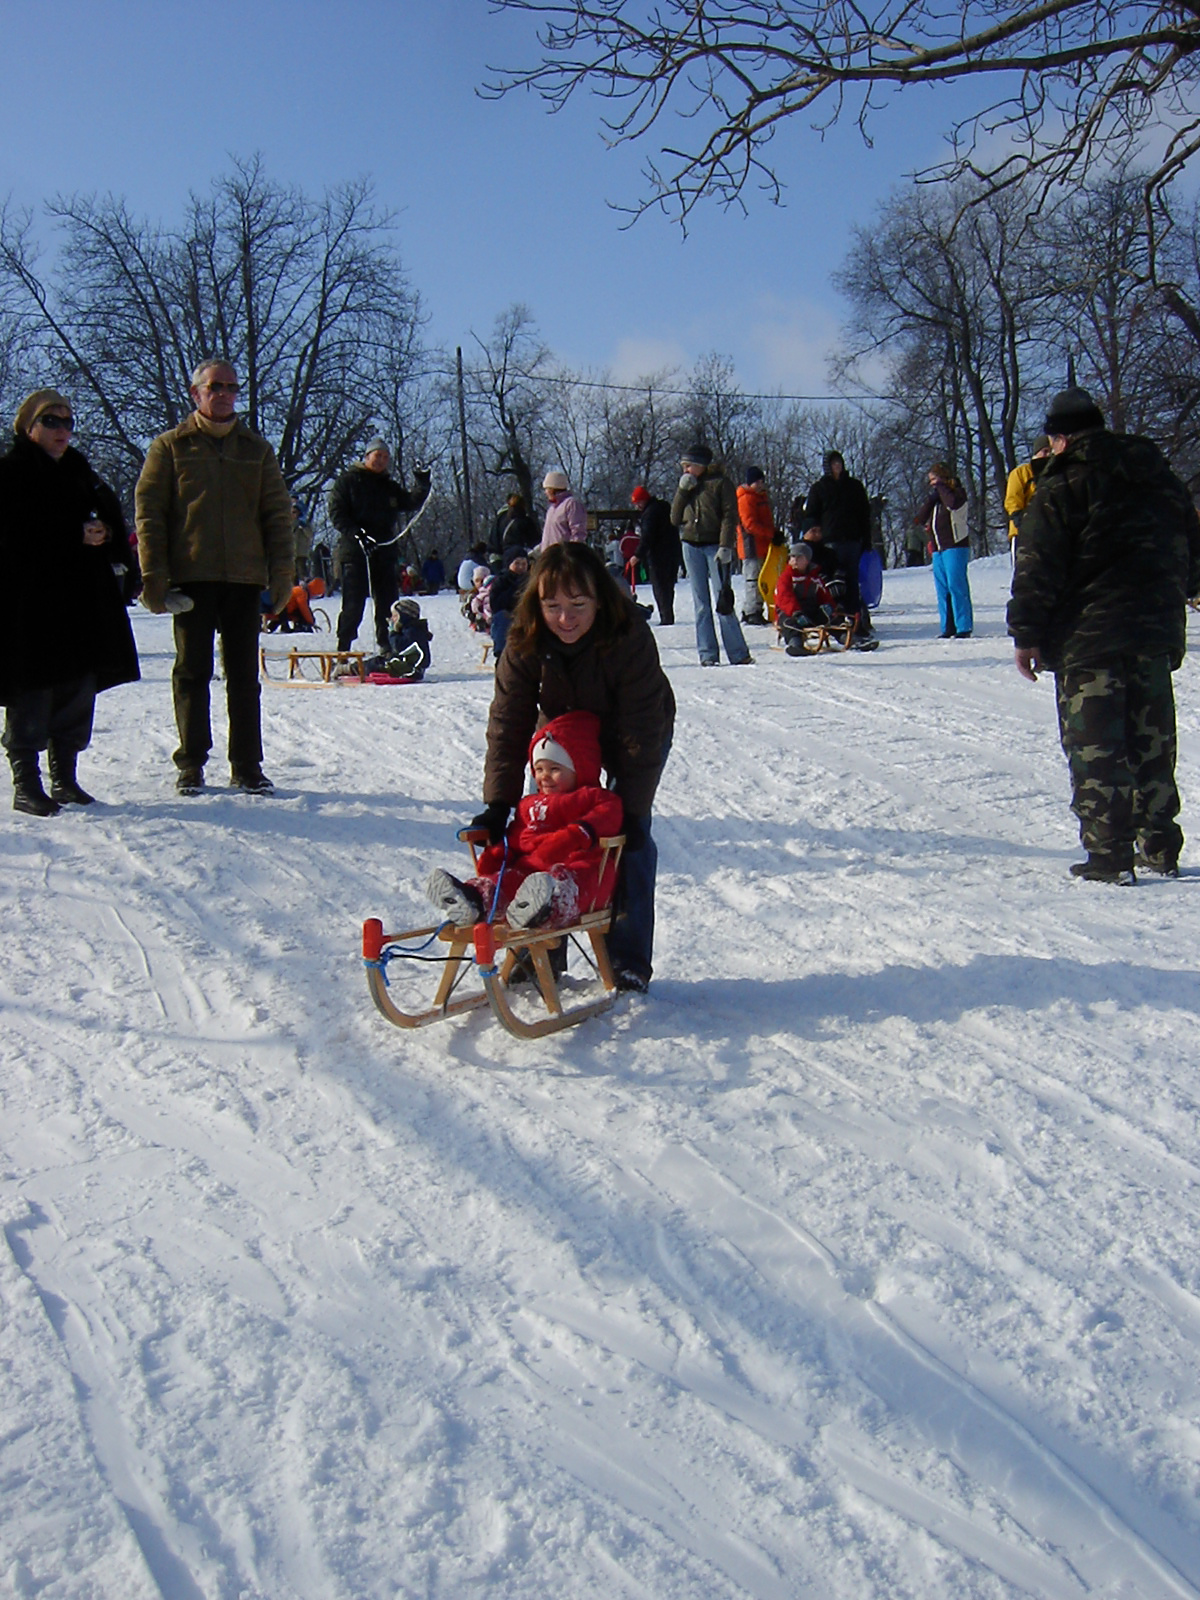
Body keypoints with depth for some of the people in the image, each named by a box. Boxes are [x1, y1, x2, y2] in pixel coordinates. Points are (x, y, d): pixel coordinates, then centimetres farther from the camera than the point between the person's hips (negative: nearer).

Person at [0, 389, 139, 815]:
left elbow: (111, 517, 18)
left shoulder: (78, 469, 19)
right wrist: (75, 535, -20)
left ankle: (65, 779, 17)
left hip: (83, 600, 7)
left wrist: (105, 532, -5)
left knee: (79, 688, 8)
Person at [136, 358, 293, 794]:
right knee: (192, 672, 3)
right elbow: (148, 512, 2)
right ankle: (191, 764, 11)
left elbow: (278, 514, 11)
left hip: (245, 578, 2)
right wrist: (153, 575, -7)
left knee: (244, 675, 4)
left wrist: (282, 572, 1)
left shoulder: (257, 449, 14)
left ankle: (248, 766, 10)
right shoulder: (171, 446, 7)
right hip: (191, 577, -2)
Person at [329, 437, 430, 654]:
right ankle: (343, 648, 1)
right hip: (355, 552, -5)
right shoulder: (349, 480, 1)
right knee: (353, 603, -6)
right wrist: (355, 533, -20)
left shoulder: (390, 485, 17)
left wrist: (422, 486, -6)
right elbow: (336, 512, -7)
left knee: (388, 603, 8)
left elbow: (411, 503, 12)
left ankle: (387, 647, 17)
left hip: (384, 551, 6)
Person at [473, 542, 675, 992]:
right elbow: (507, 723, -23)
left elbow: (640, 732, -32)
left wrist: (630, 808, -36)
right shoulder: (524, 641, -26)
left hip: (634, 734, -3)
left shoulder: (630, 637, -36)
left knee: (629, 835, -14)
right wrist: (498, 803, -30)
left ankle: (628, 959, -5)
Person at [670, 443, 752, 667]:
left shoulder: (720, 483, -1)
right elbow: (675, 519, 9)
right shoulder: (687, 486, 15)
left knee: (723, 602, -9)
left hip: (715, 546, -5)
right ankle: (707, 654, 6)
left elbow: (730, 516, -7)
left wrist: (725, 546, -17)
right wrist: (682, 490, -1)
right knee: (701, 604, 4)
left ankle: (738, 654, -5)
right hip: (691, 546, 5)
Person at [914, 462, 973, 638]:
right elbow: (920, 518, 11)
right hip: (938, 548, 7)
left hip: (955, 546, -7)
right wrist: (931, 497, -1)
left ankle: (964, 628, -13)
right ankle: (948, 629, 5)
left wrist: (940, 486, -5)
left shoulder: (957, 492, 2)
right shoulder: (935, 496, 21)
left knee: (956, 585, -12)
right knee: (942, 589, 4)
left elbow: (952, 503, -22)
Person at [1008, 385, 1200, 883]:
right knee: (1152, 744, 14)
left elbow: (1038, 570, -11)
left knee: (1095, 748, -3)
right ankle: (1160, 847, 20)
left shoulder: (1063, 486, -7)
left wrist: (1027, 635, -6)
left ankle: (1109, 854, -5)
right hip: (1157, 633, 7)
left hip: (1089, 636, -6)